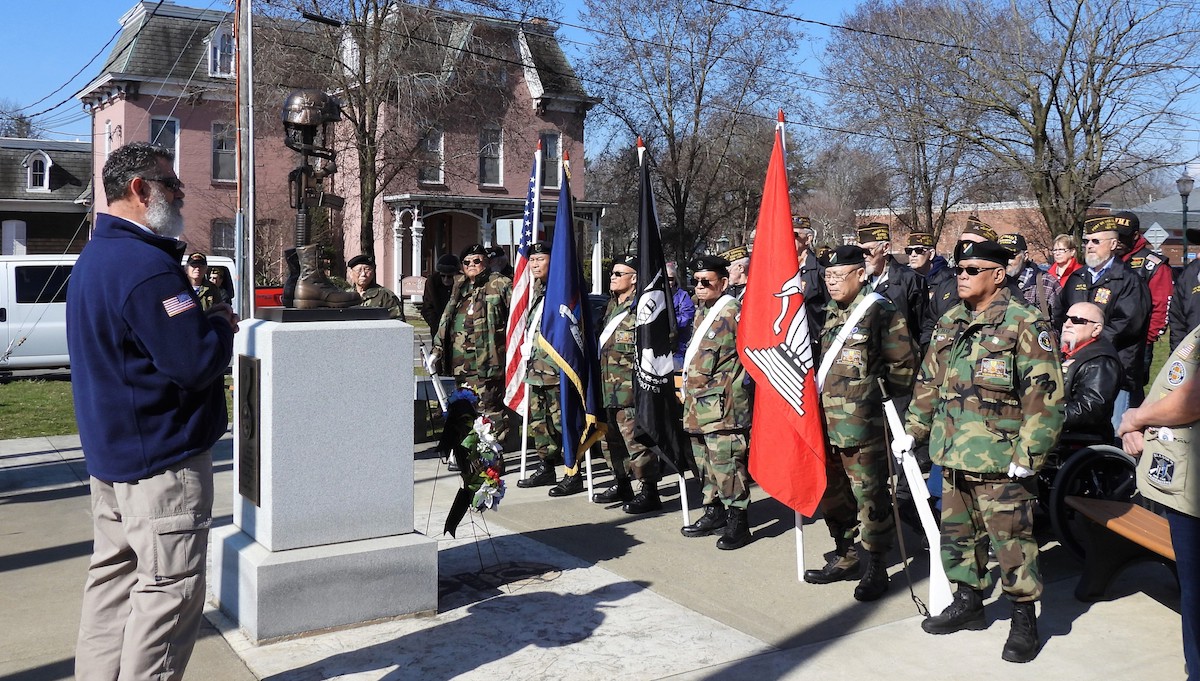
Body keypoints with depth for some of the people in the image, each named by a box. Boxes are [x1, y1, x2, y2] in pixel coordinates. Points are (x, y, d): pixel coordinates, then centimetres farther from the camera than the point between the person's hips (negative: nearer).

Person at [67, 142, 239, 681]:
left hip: (109, 451, 11)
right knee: (170, 587, -3)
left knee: (113, 575, 17)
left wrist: (202, 319, 6)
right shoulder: (148, 265, -21)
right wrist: (221, 326, -7)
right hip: (161, 456, -11)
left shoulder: (94, 257, 14)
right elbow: (196, 363, -25)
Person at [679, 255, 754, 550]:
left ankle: (737, 522, 2)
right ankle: (714, 512, 29)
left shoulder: (733, 312, -12)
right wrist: (687, 387, 22)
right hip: (697, 403, 10)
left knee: (726, 464, -7)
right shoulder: (702, 313, 17)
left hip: (722, 406, -10)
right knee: (705, 462, 17)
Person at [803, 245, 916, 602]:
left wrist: (884, 401, -2)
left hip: (863, 426, -8)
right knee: (832, 493, 16)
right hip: (825, 422, 8)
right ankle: (845, 556, 31)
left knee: (870, 497, 0)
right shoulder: (830, 314, 15)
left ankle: (877, 568, 12)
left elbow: (903, 364, -8)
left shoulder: (881, 311, -8)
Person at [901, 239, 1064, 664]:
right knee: (957, 533, 17)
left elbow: (1044, 394, -14)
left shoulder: (1024, 324, -10)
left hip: (1000, 460, -7)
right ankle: (969, 602, 33)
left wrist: (1028, 454, -18)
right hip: (953, 456, 7)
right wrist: (913, 430, 15)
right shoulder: (949, 324, 12)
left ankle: (1024, 620, 15)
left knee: (1011, 539, 0)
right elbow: (928, 383, 19)